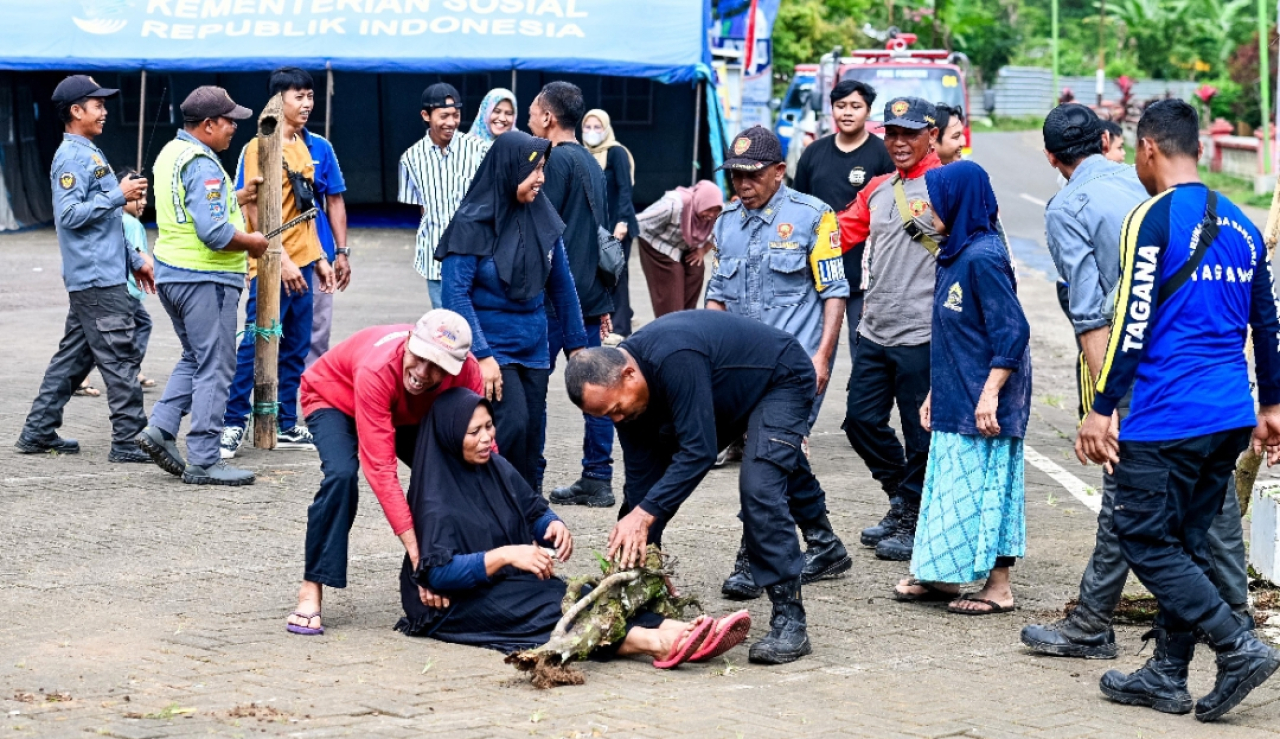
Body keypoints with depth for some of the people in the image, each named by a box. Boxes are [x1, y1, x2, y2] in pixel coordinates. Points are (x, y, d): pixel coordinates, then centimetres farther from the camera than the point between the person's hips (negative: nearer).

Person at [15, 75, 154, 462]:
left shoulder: (90, 153, 19)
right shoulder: (72, 157, -12)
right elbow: (70, 214, -21)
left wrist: (134, 260, 23)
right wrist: (119, 196, -18)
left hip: (102, 275, 10)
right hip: (96, 279, -10)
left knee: (74, 355, 13)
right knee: (120, 356, -9)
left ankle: (38, 432, 17)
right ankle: (129, 440, -7)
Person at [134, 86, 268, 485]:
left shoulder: (170, 153, 13)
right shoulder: (202, 165, -19)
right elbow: (214, 232, -26)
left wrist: (238, 197, 19)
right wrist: (251, 242, -10)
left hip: (172, 273, 10)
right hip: (206, 279, -10)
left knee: (194, 358, 22)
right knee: (215, 367, -3)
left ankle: (161, 428, 11)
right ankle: (204, 461, 0)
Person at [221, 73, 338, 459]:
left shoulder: (303, 147, 15)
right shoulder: (260, 147, -11)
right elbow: (255, 210, -15)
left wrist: (319, 258, 17)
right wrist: (281, 259, -19)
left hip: (301, 264, 8)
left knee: (296, 349, 10)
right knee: (256, 344, -7)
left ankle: (285, 426, 17)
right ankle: (233, 423, -2)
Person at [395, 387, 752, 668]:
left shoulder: (497, 469, 7)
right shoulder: (436, 496, -14)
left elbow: (534, 512, 14)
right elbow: (438, 572, -21)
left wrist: (554, 526, -11)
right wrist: (504, 555, -30)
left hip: (510, 585, 7)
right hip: (458, 602, -7)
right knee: (549, 605, -32)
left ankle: (675, 632, -45)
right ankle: (655, 644, -54)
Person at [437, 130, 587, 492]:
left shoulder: (543, 218, 1)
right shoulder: (472, 223, -12)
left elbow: (561, 286, 9)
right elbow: (456, 293, -14)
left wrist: (577, 344, 9)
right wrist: (481, 355, -19)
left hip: (533, 349, 5)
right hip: (491, 346, -5)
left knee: (531, 439, 6)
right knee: (512, 424, -18)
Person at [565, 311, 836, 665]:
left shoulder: (674, 360, -40)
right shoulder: (620, 385, -14)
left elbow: (698, 451, -39)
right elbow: (641, 474, -10)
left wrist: (644, 514, -42)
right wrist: (636, 543, -14)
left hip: (783, 380, -9)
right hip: (731, 394, 9)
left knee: (759, 488, -25)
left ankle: (789, 619, -22)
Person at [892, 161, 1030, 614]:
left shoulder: (982, 257, -17)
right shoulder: (954, 254, 12)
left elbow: (1013, 330, -21)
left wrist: (991, 393, -25)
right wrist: (935, 392, 22)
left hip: (982, 405, -9)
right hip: (955, 401, 9)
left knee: (984, 486, -4)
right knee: (950, 483, 14)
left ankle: (998, 588, 3)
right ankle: (941, 577, 22)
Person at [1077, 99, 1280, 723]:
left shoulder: (1154, 218, -11)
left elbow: (1133, 324, -15)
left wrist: (1101, 410, -11)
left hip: (1166, 420, -8)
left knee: (1146, 541, -1)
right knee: (1186, 543, 13)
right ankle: (1167, 676, 16)